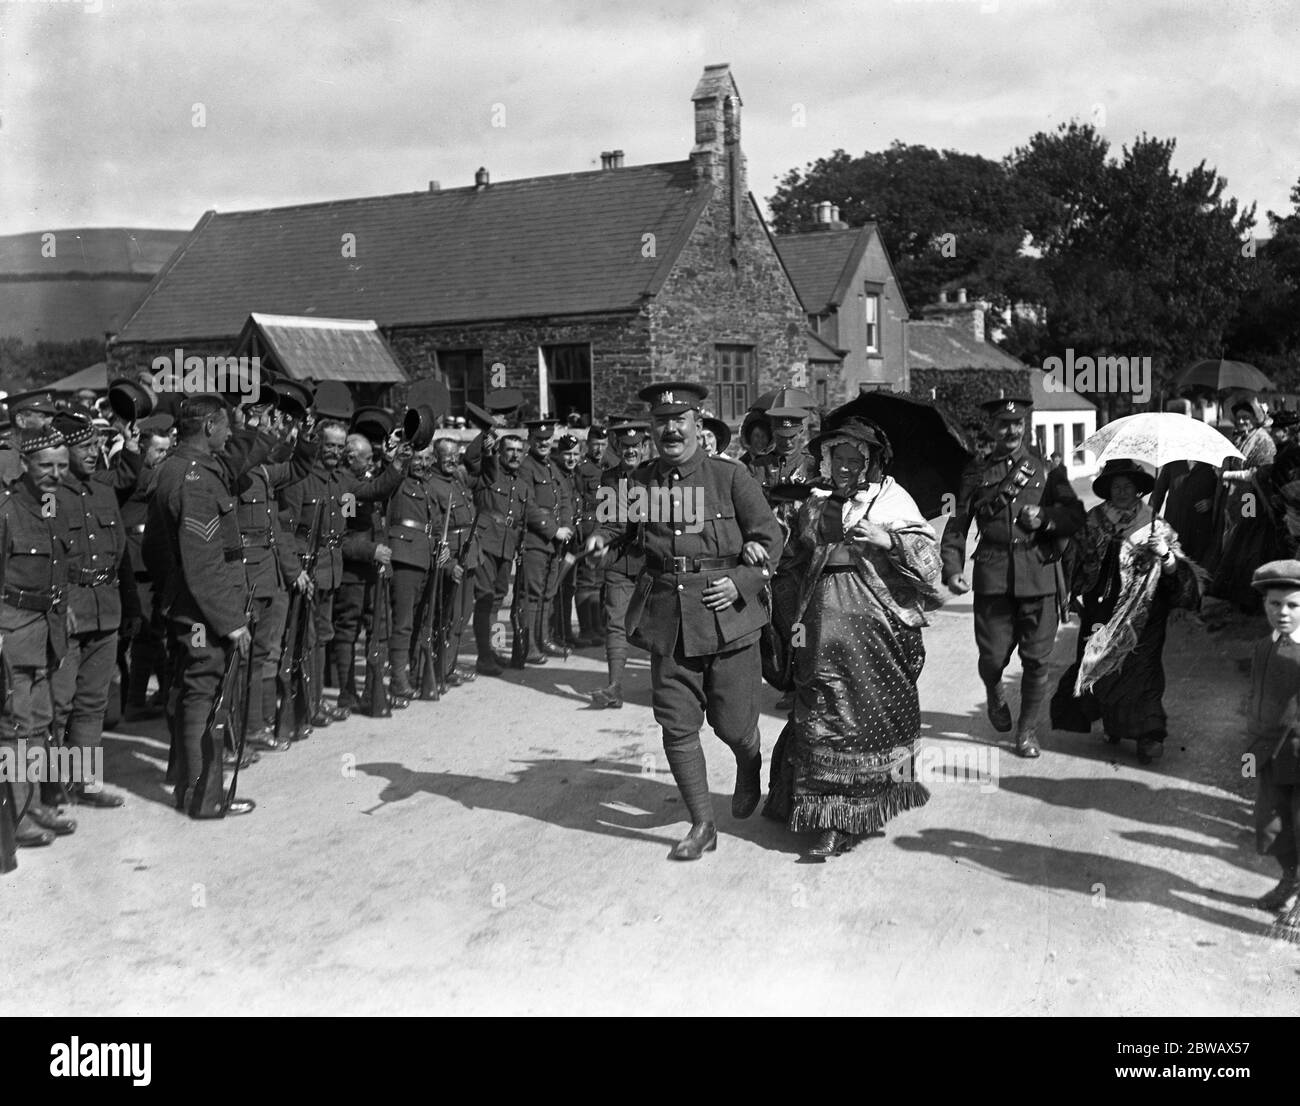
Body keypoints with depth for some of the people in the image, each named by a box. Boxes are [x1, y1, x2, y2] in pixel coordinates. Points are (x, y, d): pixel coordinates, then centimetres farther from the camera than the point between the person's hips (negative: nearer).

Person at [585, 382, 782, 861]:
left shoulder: (730, 477, -4)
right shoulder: (641, 480, 5)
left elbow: (770, 537, 0)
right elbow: (622, 524, 17)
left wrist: (743, 581, -13)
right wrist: (602, 537, -6)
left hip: (727, 617, -2)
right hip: (667, 620, 3)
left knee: (733, 723, 6)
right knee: (677, 726, 3)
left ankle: (749, 769, 43)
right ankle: (702, 825, 18)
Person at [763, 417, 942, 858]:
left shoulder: (891, 499, 6)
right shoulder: (814, 506, 14)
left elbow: (927, 552, -3)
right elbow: (791, 569, 19)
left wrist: (888, 540, -18)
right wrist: (792, 618, 10)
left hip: (877, 625, -2)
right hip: (823, 623, 2)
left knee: (879, 712, 4)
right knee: (825, 718, -3)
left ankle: (875, 801, 24)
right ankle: (833, 821, 1)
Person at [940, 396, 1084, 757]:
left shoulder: (1046, 468, 11)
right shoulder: (976, 472, 10)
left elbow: (1076, 514, 8)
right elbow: (956, 526, 8)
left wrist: (1046, 516, -12)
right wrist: (952, 570, -4)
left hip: (1039, 575, 1)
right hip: (993, 575, 0)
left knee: (1036, 659, 2)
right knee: (993, 655, -1)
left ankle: (1027, 730, 17)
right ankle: (994, 695, 34)